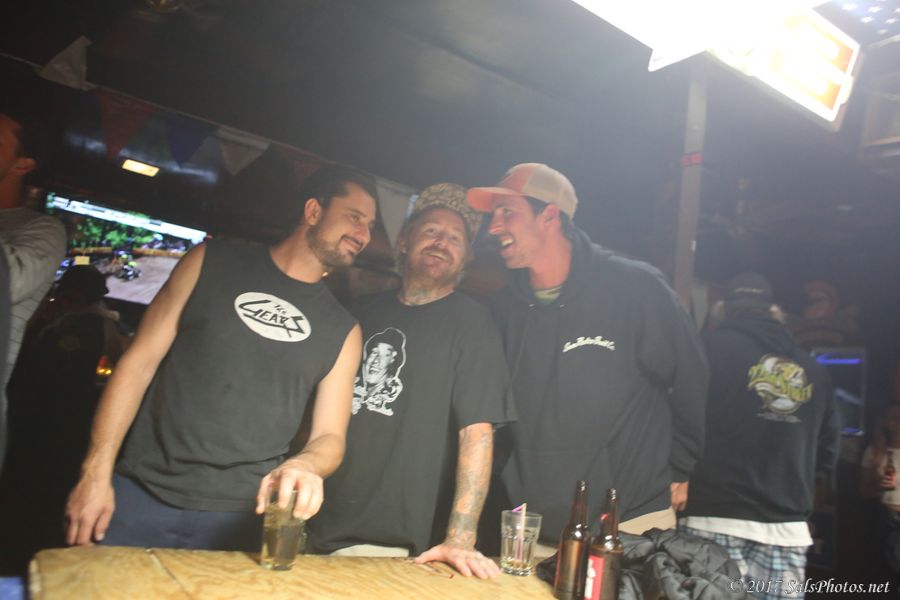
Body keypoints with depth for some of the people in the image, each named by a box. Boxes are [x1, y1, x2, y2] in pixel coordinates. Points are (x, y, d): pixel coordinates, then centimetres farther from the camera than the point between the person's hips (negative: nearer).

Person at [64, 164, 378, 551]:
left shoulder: (342, 330, 4)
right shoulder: (212, 262, 2)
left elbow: (330, 436, 3)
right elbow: (139, 361, 1)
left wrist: (304, 465, -21)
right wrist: (96, 473, -5)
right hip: (140, 495, 0)